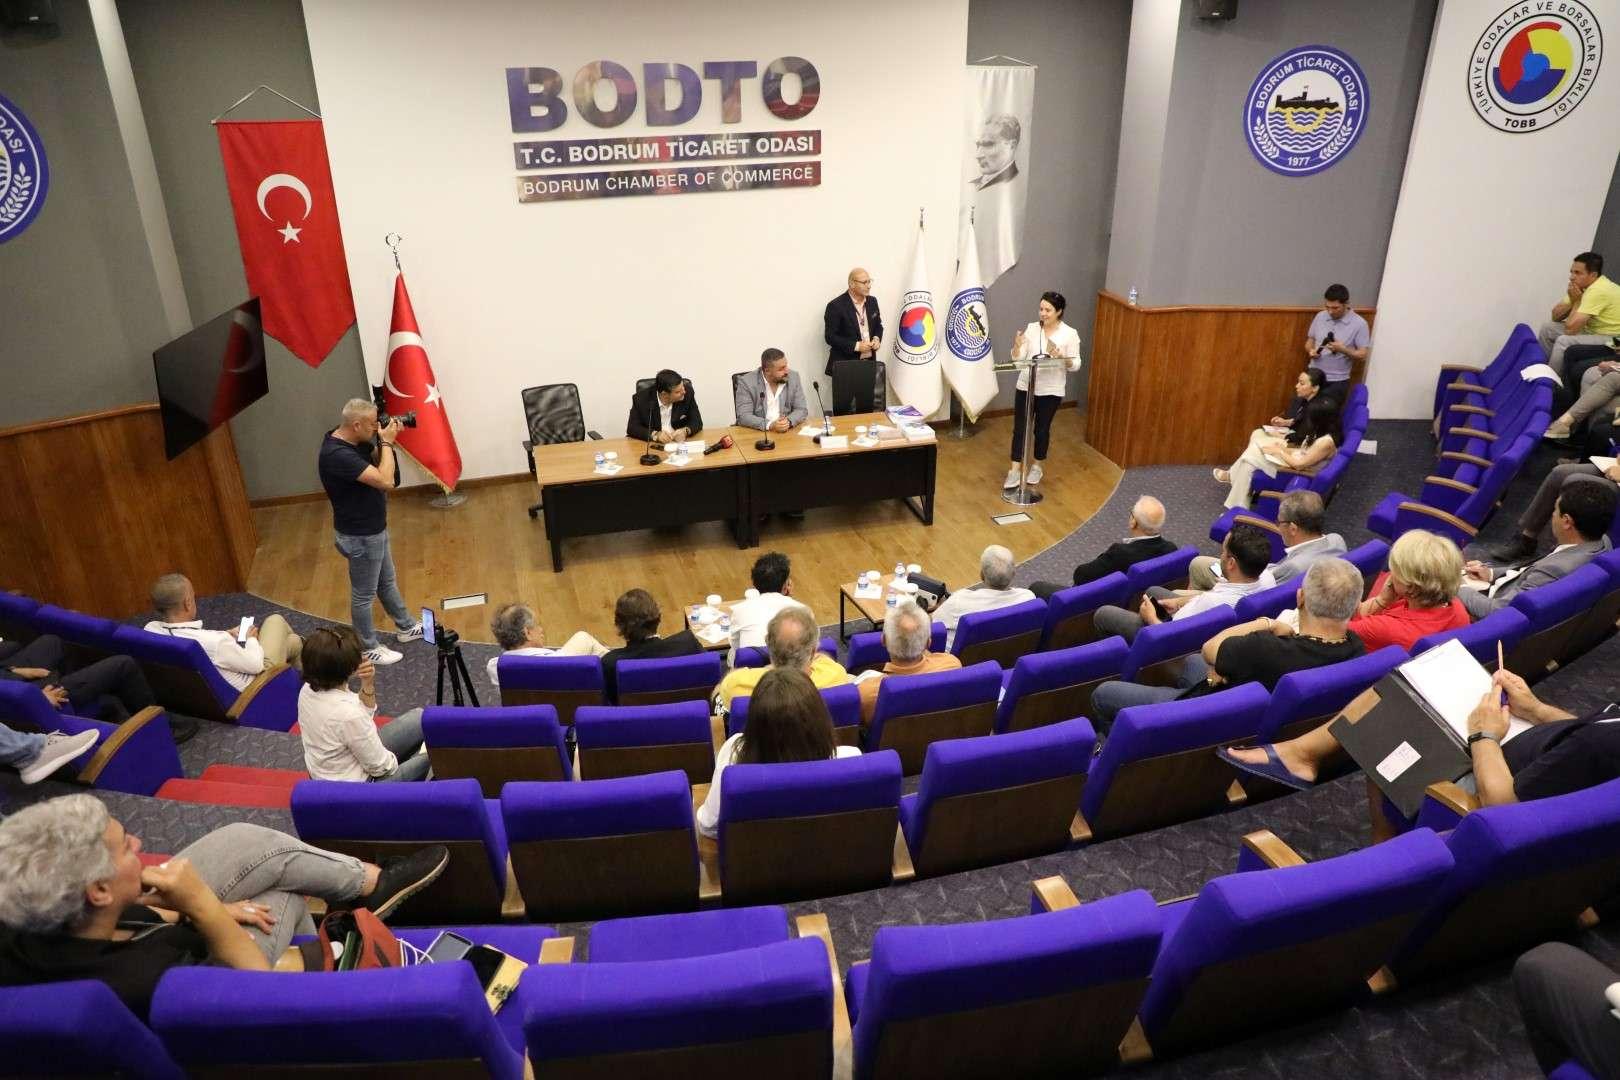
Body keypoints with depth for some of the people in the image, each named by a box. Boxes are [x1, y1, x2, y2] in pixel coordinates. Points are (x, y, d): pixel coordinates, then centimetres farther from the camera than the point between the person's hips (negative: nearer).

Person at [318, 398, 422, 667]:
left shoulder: (354, 441, -4)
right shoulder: (337, 454, -32)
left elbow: (378, 460, 13)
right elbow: (385, 481, -36)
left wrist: (386, 441, -7)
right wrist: (387, 442, -25)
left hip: (374, 529, 10)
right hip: (360, 537, -9)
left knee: (387, 582, 26)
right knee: (364, 595, 10)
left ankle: (407, 627, 44)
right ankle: (369, 648, 26)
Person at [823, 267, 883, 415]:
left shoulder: (872, 301, 7)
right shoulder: (836, 305, -13)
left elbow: (878, 325, 20)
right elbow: (830, 337, -14)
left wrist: (877, 338, -2)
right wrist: (856, 346, -19)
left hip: (868, 364, 6)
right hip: (844, 366, -6)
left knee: (867, 407, 11)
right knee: (842, 410, 1)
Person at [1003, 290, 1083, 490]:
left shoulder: (1070, 333, -8)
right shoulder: (1031, 328, -1)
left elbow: (1075, 365, -8)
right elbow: (1018, 359, -1)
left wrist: (1060, 356, -26)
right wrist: (1017, 345, -21)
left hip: (1050, 391, -2)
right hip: (1025, 387, 2)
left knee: (1042, 429, 11)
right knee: (1019, 428, 2)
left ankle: (1037, 467, 30)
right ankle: (1015, 470, 11)